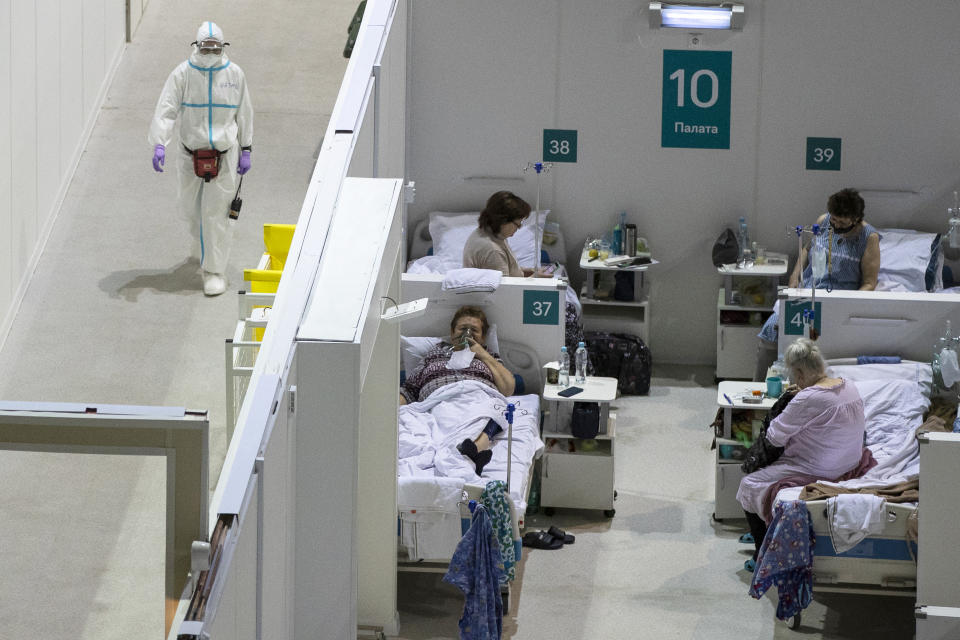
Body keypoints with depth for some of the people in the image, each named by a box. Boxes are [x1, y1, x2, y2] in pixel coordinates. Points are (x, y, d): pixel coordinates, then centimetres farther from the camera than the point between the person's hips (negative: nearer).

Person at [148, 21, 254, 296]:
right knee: (190, 207, 12)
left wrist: (246, 151, 8)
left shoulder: (234, 74, -2)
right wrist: (159, 144, -26)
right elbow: (166, 110, -13)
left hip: (224, 154, -1)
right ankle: (206, 247, 43)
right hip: (191, 153, 1)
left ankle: (214, 271, 5)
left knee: (216, 212, -3)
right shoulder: (183, 74, -7)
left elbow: (244, 114, 8)